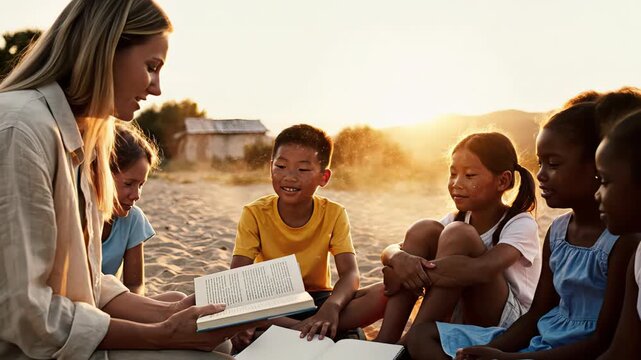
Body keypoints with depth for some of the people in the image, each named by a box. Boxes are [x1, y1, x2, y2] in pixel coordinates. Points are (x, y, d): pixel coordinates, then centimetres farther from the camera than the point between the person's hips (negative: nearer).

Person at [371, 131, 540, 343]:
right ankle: (385, 341, -21)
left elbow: (483, 269, -35)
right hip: (458, 320, 6)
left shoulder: (521, 224, -13)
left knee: (458, 234, -26)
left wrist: (415, 272, -31)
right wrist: (400, 259, -29)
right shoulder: (456, 220, 4)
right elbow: (389, 252, -4)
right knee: (424, 230, -14)